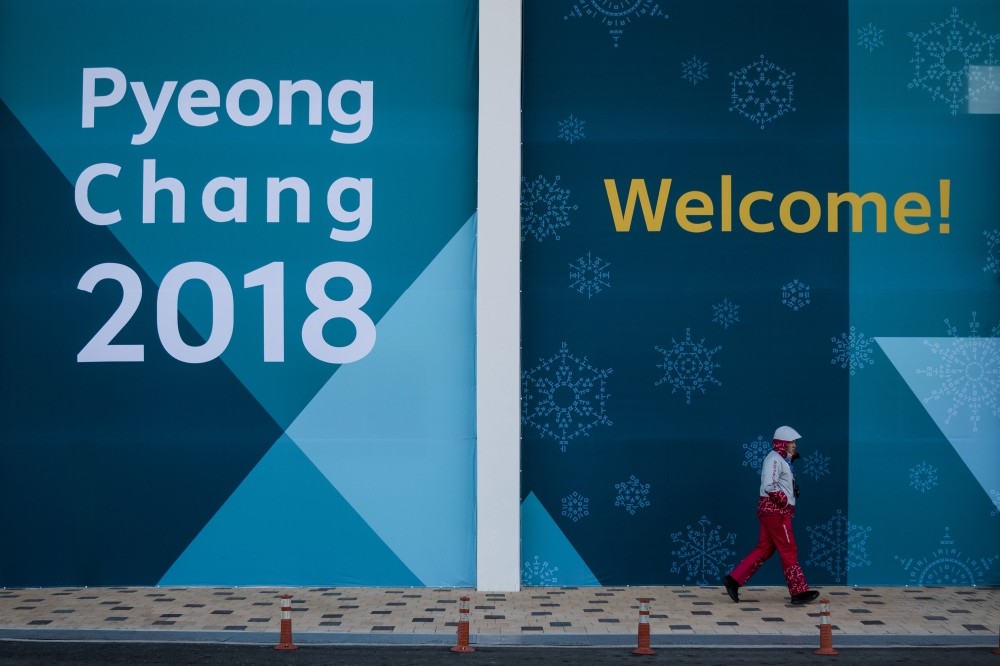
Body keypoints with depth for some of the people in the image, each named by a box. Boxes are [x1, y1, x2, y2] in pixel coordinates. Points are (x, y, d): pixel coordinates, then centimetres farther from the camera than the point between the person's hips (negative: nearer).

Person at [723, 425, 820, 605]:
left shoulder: (782, 460, 18)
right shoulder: (774, 459, -14)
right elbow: (769, 486, -25)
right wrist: (785, 501, -16)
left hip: (772, 510, 10)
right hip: (775, 510, -10)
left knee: (764, 549, 9)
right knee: (789, 550, -4)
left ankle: (734, 579, 7)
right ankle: (799, 592, 3)